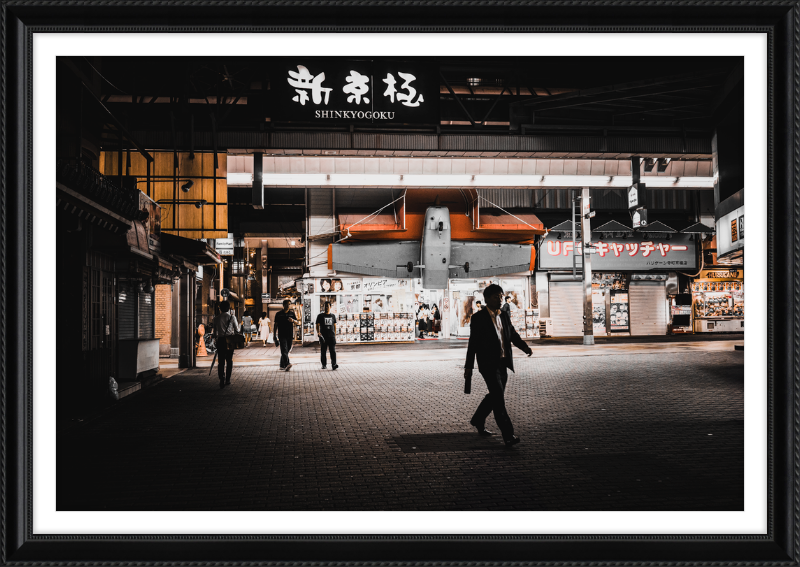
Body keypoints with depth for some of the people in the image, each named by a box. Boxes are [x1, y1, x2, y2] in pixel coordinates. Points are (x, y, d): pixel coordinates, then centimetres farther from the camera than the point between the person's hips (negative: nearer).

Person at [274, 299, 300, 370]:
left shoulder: (292, 314, 11)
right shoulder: (279, 314, 5)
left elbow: (298, 323, 5)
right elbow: (276, 325, 8)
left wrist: (293, 320, -17)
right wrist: (275, 335, 5)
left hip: (290, 335, 3)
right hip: (282, 335, -3)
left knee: (287, 351, 7)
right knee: (284, 350, -17)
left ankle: (282, 365, 19)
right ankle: (287, 364, -31)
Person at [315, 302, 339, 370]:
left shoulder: (333, 316, 13)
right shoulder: (320, 316, 6)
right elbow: (318, 325, 2)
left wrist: (335, 335, 13)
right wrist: (318, 332, -16)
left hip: (331, 336, 1)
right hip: (323, 336, -1)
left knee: (333, 350, -9)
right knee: (323, 351, 4)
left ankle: (334, 365, -16)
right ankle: (324, 365, 13)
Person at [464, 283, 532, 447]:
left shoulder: (504, 316, 12)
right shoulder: (478, 318, -7)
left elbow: (513, 335, 14)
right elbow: (473, 343, -6)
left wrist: (525, 347, -7)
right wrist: (468, 367, -6)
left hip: (503, 363, 7)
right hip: (488, 364, -7)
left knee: (496, 395, 16)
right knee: (498, 397, -12)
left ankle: (478, 420, 38)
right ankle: (508, 435, -13)